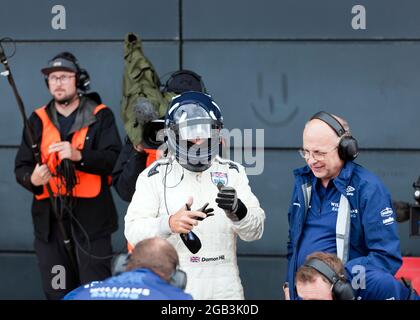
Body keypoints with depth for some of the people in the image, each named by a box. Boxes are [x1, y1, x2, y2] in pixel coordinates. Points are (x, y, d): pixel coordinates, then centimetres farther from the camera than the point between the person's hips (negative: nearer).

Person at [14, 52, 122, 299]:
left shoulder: (100, 116, 2)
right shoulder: (39, 119, 12)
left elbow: (114, 160, -11)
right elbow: (21, 167, 8)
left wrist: (79, 155, -26)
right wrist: (32, 179, -15)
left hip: (91, 220, -3)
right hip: (50, 221, 4)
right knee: (58, 292, 8)